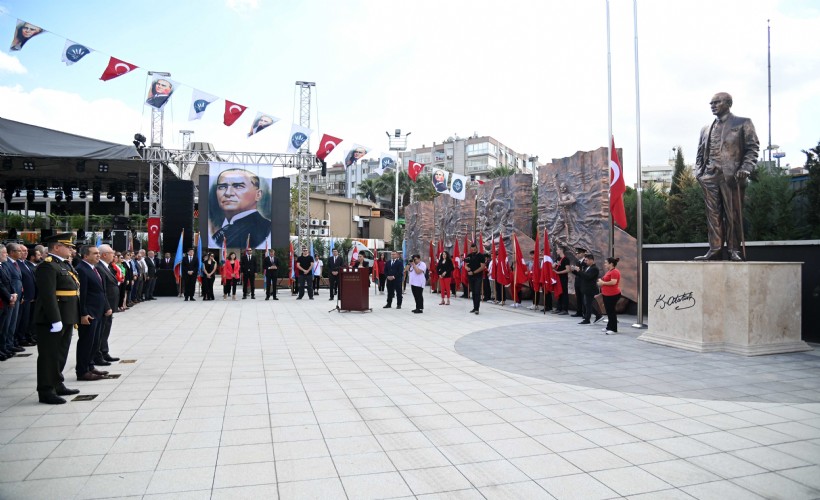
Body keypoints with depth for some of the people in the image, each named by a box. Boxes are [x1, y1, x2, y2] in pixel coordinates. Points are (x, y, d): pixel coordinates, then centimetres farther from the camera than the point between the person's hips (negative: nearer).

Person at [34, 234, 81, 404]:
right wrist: (55, 320, -25)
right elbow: (48, 296, -23)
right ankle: (46, 391, 6)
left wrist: (73, 317, 16)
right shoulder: (47, 266, -16)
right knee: (49, 355, -1)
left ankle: (57, 385, 30)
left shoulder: (65, 264, 14)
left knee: (60, 354, 18)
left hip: (66, 318, 10)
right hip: (51, 319, -10)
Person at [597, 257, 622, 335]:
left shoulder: (615, 272, -16)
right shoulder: (609, 271, 15)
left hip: (613, 295, -10)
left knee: (611, 311, -4)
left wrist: (603, 283, -16)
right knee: (608, 311, 15)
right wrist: (601, 282, 6)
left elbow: (613, 282, -27)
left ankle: (613, 329, 2)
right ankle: (609, 327, 24)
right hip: (607, 294, 10)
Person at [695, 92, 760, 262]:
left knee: (733, 215, -3)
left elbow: (753, 148, 1)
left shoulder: (743, 123, 8)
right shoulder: (706, 129, 21)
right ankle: (715, 249, 1)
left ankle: (734, 250, 2)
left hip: (732, 175, -4)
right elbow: (700, 153, 21)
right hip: (709, 177, 4)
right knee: (713, 214, 1)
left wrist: (745, 169, -12)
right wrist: (698, 172, 5)